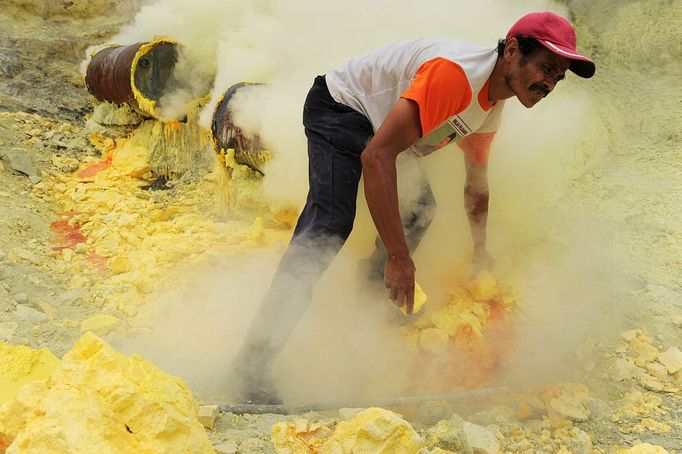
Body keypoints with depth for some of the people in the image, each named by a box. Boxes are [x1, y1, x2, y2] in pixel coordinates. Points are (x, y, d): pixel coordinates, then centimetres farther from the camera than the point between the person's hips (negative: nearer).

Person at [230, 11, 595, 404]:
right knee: (331, 222, -26)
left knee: (420, 209, 12)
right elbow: (376, 156, -40)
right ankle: (254, 361, -27)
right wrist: (399, 255, -41)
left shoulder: (494, 100, 0)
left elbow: (477, 178, 16)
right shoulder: (456, 72, -32)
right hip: (340, 107, -10)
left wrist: (480, 249, 22)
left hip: (380, 121, 10)